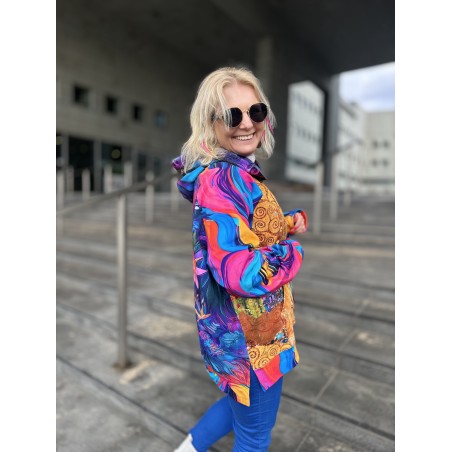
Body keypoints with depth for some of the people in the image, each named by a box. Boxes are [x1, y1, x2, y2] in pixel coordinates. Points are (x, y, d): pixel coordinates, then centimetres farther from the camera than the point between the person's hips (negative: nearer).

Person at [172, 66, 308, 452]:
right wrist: (294, 250, -16)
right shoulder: (221, 180, -27)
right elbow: (242, 272, -34)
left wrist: (292, 220, -3)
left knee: (243, 402, 33)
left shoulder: (238, 173, 3)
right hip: (248, 334, -9)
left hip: (241, 325, 9)